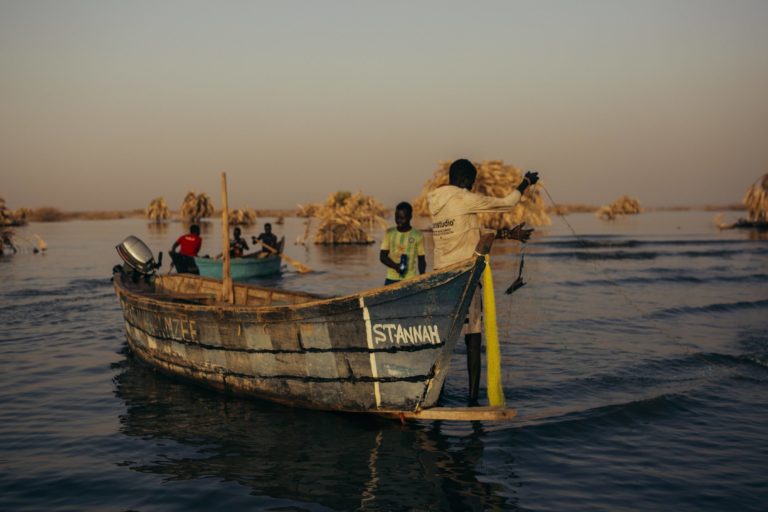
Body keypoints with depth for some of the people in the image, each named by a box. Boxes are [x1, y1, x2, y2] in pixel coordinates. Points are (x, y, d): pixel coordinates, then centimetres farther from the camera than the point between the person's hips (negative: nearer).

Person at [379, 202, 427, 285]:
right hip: (391, 279, 2)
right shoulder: (390, 233, 4)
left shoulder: (417, 235, -1)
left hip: (410, 281, -2)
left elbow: (421, 260, 5)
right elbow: (382, 256, 1)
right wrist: (395, 266, -17)